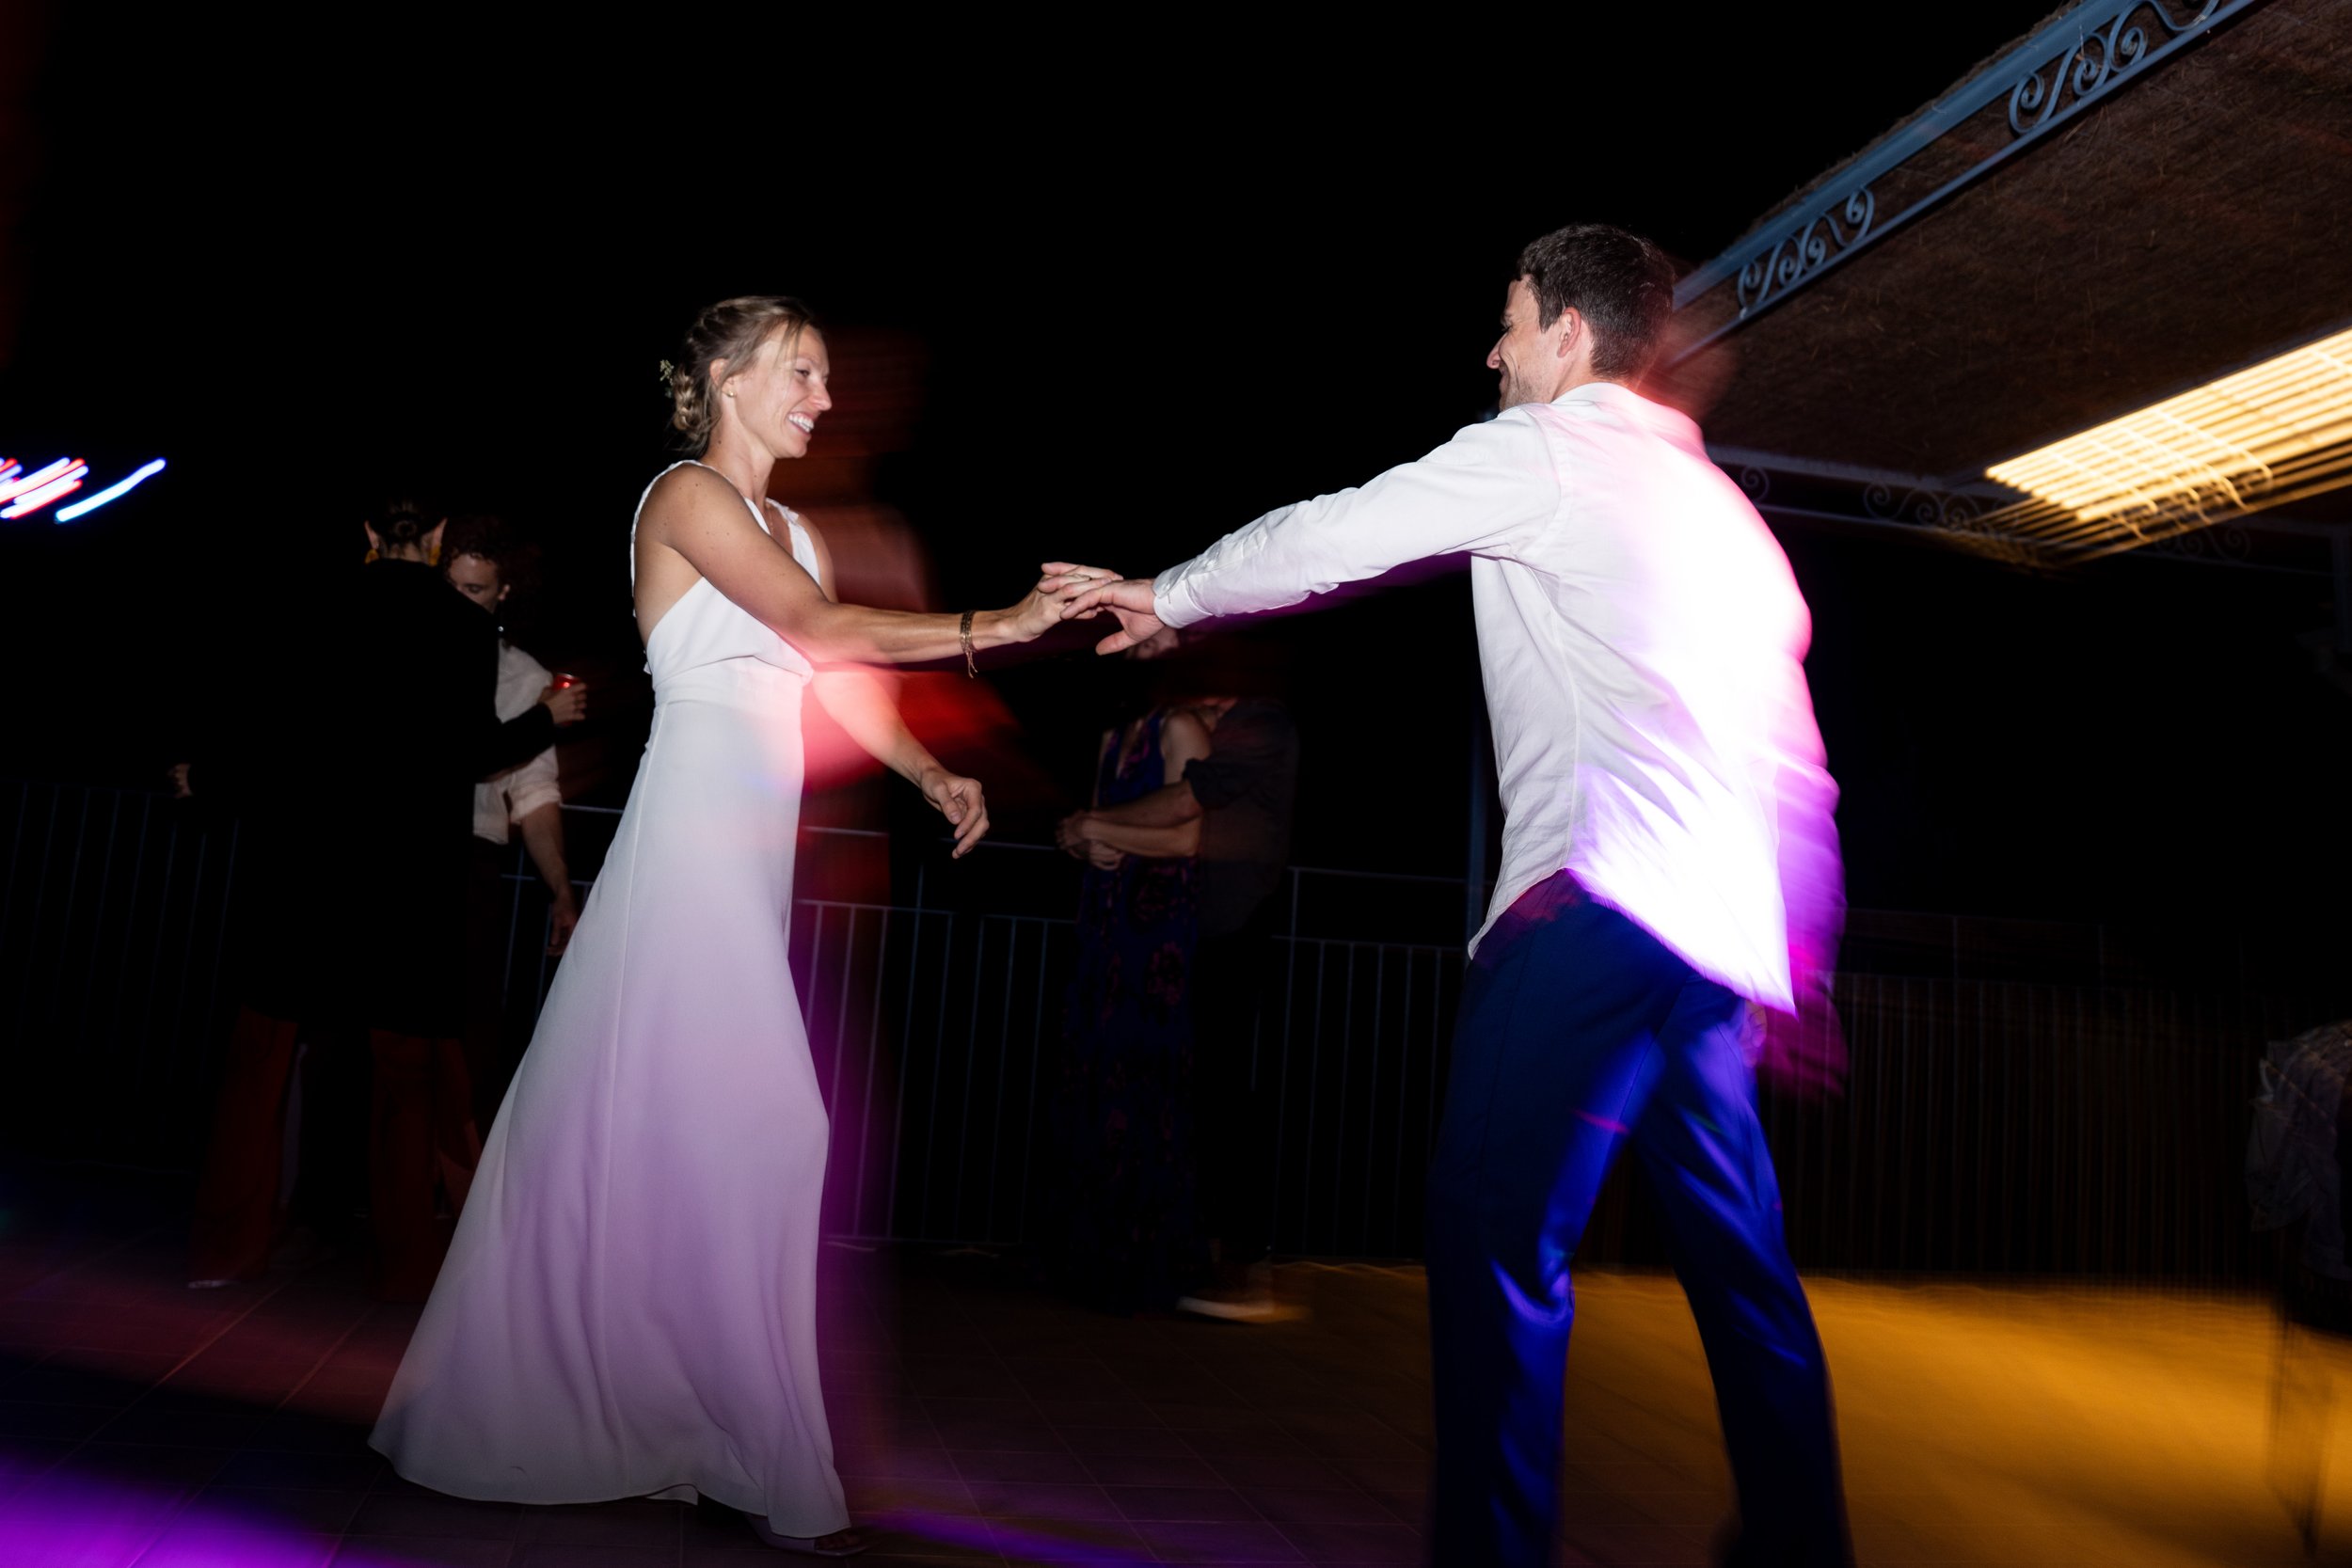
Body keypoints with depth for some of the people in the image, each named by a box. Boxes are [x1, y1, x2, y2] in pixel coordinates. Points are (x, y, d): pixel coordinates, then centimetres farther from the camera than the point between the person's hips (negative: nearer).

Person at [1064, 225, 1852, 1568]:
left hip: (1606, 897, -9)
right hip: (1732, 921, 9)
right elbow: (1793, 702, 24)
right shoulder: (1714, 496, 26)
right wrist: (1802, 955, 27)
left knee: (1498, 1228, -8)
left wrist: (1165, 598, 21)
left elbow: (1329, 540, 5)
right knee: (1739, 1258, 15)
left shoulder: (1540, 451, 2)